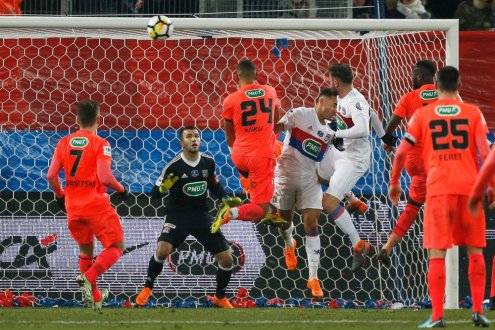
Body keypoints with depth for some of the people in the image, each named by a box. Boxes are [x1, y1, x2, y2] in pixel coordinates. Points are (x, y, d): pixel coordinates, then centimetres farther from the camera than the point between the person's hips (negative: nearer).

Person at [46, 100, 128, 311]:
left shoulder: (64, 143, 5)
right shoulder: (100, 144, -10)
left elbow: (51, 176, 5)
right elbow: (105, 177, -19)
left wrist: (60, 196, 22)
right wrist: (121, 189, 0)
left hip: (73, 207, 6)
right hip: (96, 205, -6)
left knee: (86, 249, 21)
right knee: (116, 246, 4)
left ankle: (94, 297, 19)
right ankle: (89, 277, -20)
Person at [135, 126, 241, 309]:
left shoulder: (208, 162, -1)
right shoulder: (174, 165, -15)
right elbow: (155, 193, -11)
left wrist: (226, 199, 3)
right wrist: (164, 188, -32)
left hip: (201, 216, 4)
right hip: (177, 216, -4)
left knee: (226, 259, -2)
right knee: (162, 250, -29)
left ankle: (220, 297, 24)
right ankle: (147, 288, -3)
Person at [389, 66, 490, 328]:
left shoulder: (422, 115, 6)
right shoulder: (473, 113, 5)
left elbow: (401, 152, 4)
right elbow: (485, 152, -3)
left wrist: (394, 183, 16)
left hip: (438, 188, -1)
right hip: (469, 187, 1)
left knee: (437, 253, -1)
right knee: (475, 250, 13)